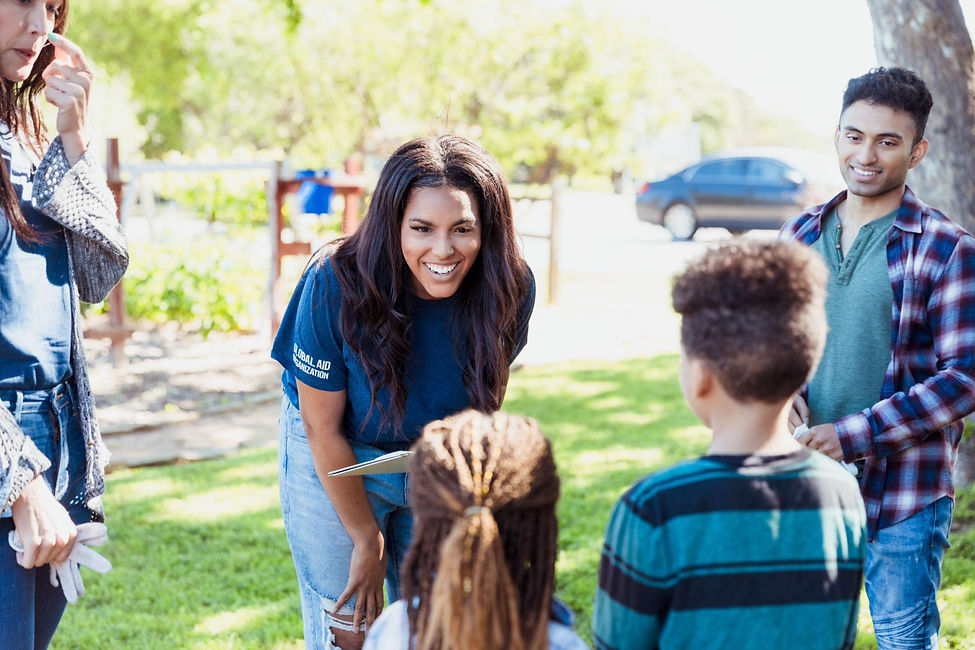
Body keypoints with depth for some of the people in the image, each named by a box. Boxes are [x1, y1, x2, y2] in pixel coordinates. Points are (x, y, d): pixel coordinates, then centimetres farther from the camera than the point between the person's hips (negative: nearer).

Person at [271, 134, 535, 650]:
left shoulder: (510, 288, -20)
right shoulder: (336, 284, -28)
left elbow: (482, 400, -1)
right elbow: (323, 427, -17)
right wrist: (367, 539, -10)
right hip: (335, 460, -2)